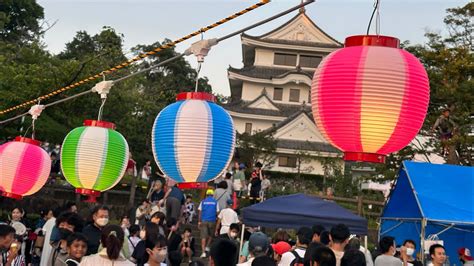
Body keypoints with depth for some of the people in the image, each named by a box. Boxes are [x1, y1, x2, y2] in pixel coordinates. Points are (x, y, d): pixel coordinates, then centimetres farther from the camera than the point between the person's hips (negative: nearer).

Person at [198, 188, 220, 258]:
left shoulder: (203, 201, 6)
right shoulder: (215, 202, 4)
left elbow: (200, 212, 3)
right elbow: (217, 212, 2)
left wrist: (199, 221, 6)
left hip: (204, 221, 0)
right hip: (212, 221, 0)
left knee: (203, 236, -2)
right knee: (210, 235, 23)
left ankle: (203, 252, -9)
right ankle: (207, 247, 17)